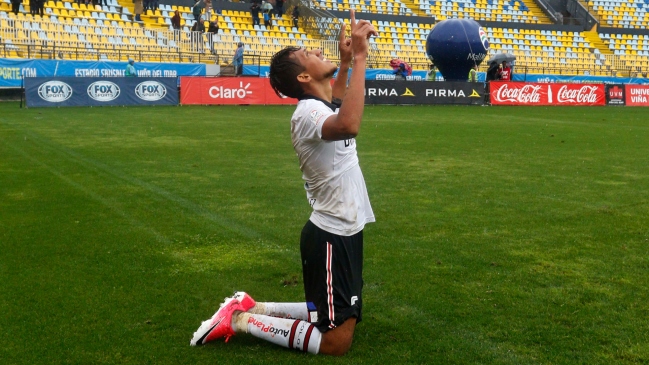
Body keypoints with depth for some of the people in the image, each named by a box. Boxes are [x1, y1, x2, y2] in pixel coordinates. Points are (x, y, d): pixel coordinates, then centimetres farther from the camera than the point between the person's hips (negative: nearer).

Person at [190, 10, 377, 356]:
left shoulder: (321, 107, 8)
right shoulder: (307, 112, -22)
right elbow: (348, 125, -46)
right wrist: (360, 57, -39)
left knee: (343, 319, 22)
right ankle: (242, 321, 4)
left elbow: (337, 107, 35)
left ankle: (253, 308, 23)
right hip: (332, 236, -10)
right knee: (336, 341, -3)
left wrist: (345, 62, 19)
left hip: (343, 231, 10)